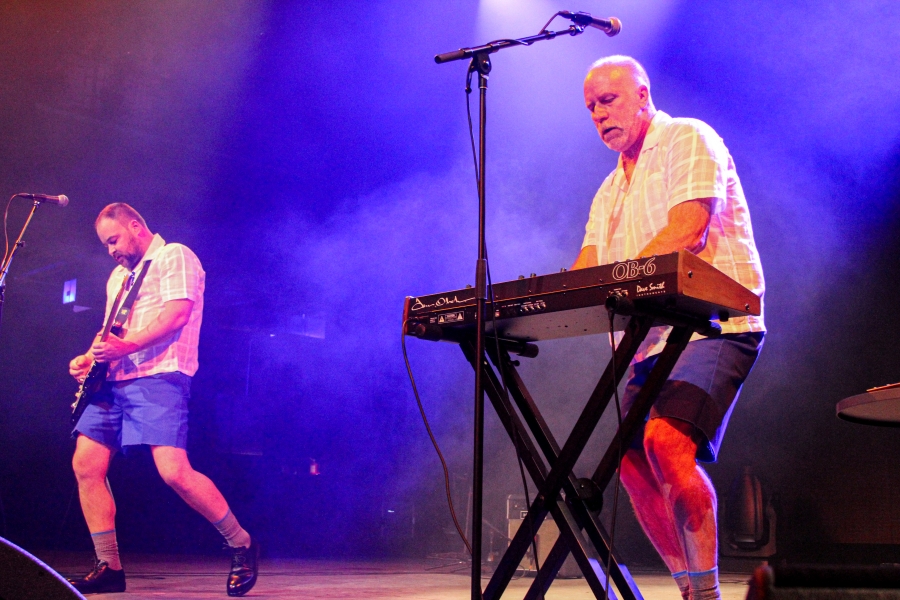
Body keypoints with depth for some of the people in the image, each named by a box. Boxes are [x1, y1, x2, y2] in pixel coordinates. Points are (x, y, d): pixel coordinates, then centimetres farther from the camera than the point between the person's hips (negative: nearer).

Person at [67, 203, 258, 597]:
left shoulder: (174, 256, 0)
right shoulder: (118, 276, 27)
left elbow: (177, 314, -14)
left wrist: (127, 346, -21)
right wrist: (91, 357, 10)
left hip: (158, 378, -9)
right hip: (114, 383, 9)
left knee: (174, 471, -19)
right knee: (85, 466, -1)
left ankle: (242, 546, -4)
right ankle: (109, 568, 7)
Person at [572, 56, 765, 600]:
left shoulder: (689, 139, -2)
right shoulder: (611, 188, 23)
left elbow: (687, 232, -17)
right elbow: (588, 266, 13)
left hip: (712, 325, -9)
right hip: (652, 339, 9)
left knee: (667, 441, -26)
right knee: (633, 463, 5)